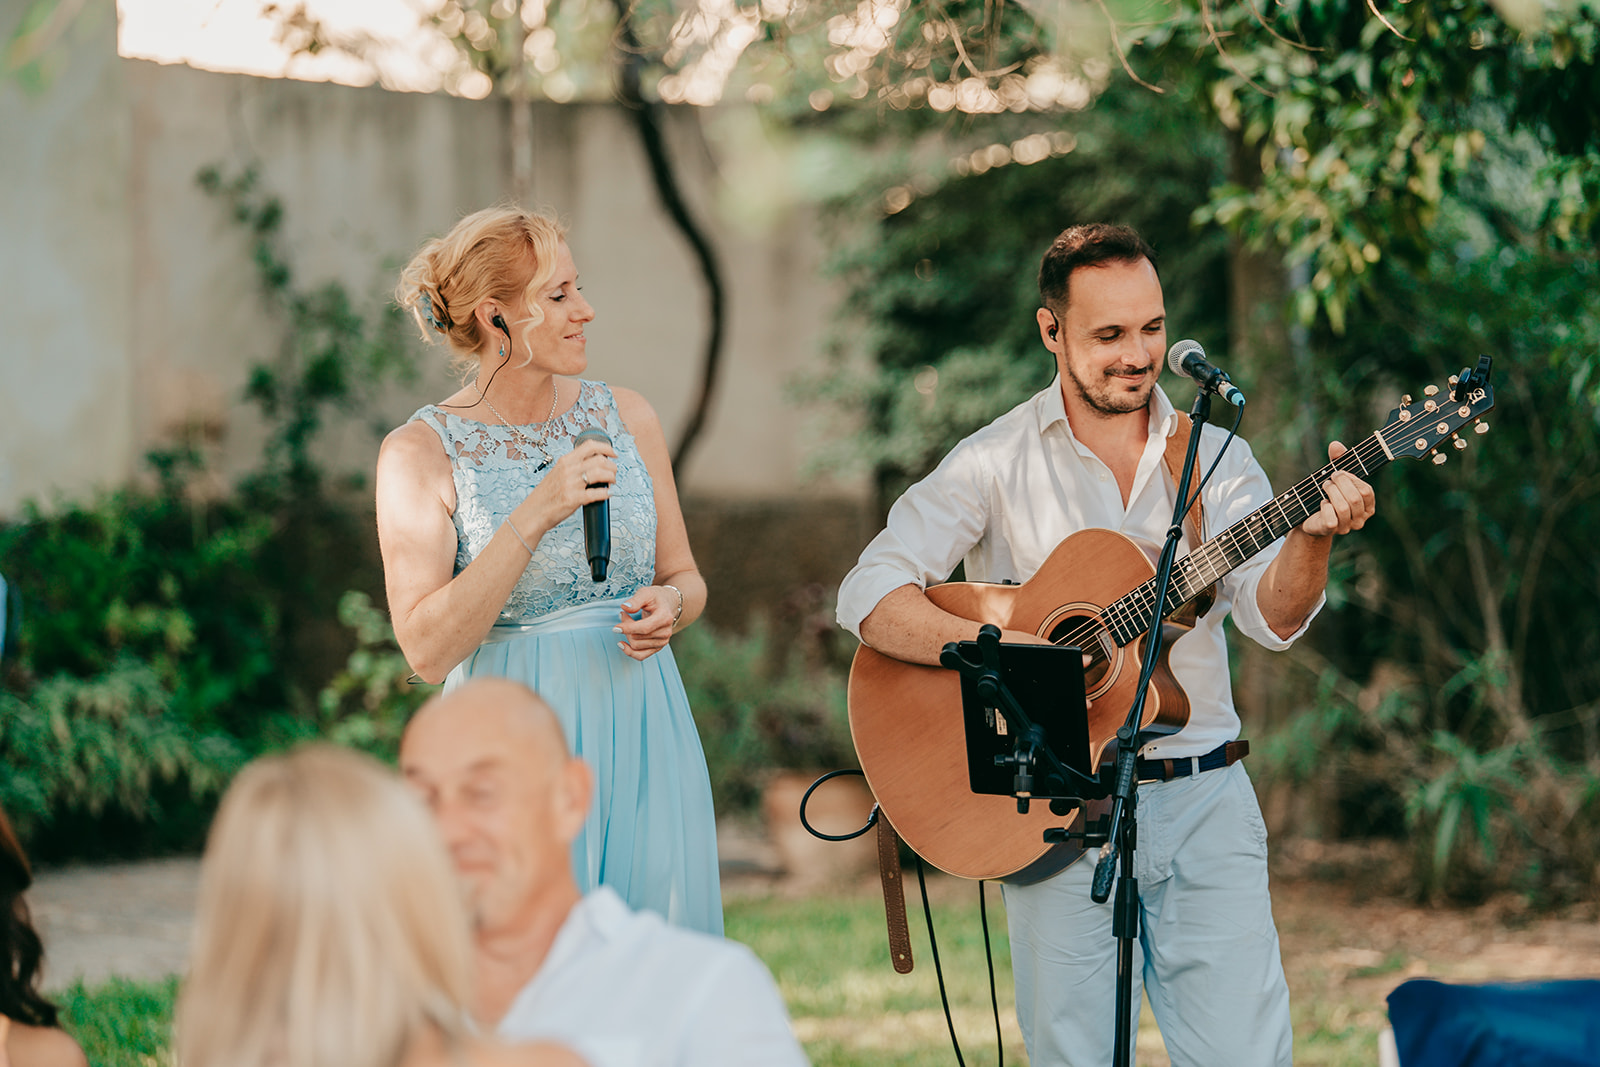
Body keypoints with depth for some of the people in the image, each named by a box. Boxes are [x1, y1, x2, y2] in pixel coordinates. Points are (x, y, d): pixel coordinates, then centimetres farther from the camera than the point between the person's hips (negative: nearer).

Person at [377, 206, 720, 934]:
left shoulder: (625, 416, 7)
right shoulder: (419, 453, -6)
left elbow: (685, 576, 16)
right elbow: (427, 649, -15)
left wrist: (668, 607, -7)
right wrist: (533, 517, -20)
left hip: (640, 735, 4)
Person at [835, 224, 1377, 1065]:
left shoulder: (1214, 458, 8)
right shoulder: (995, 464, 0)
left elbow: (1273, 617, -5)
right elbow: (868, 598, -8)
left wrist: (1312, 537, -26)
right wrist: (999, 649, -21)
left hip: (1202, 799, 2)